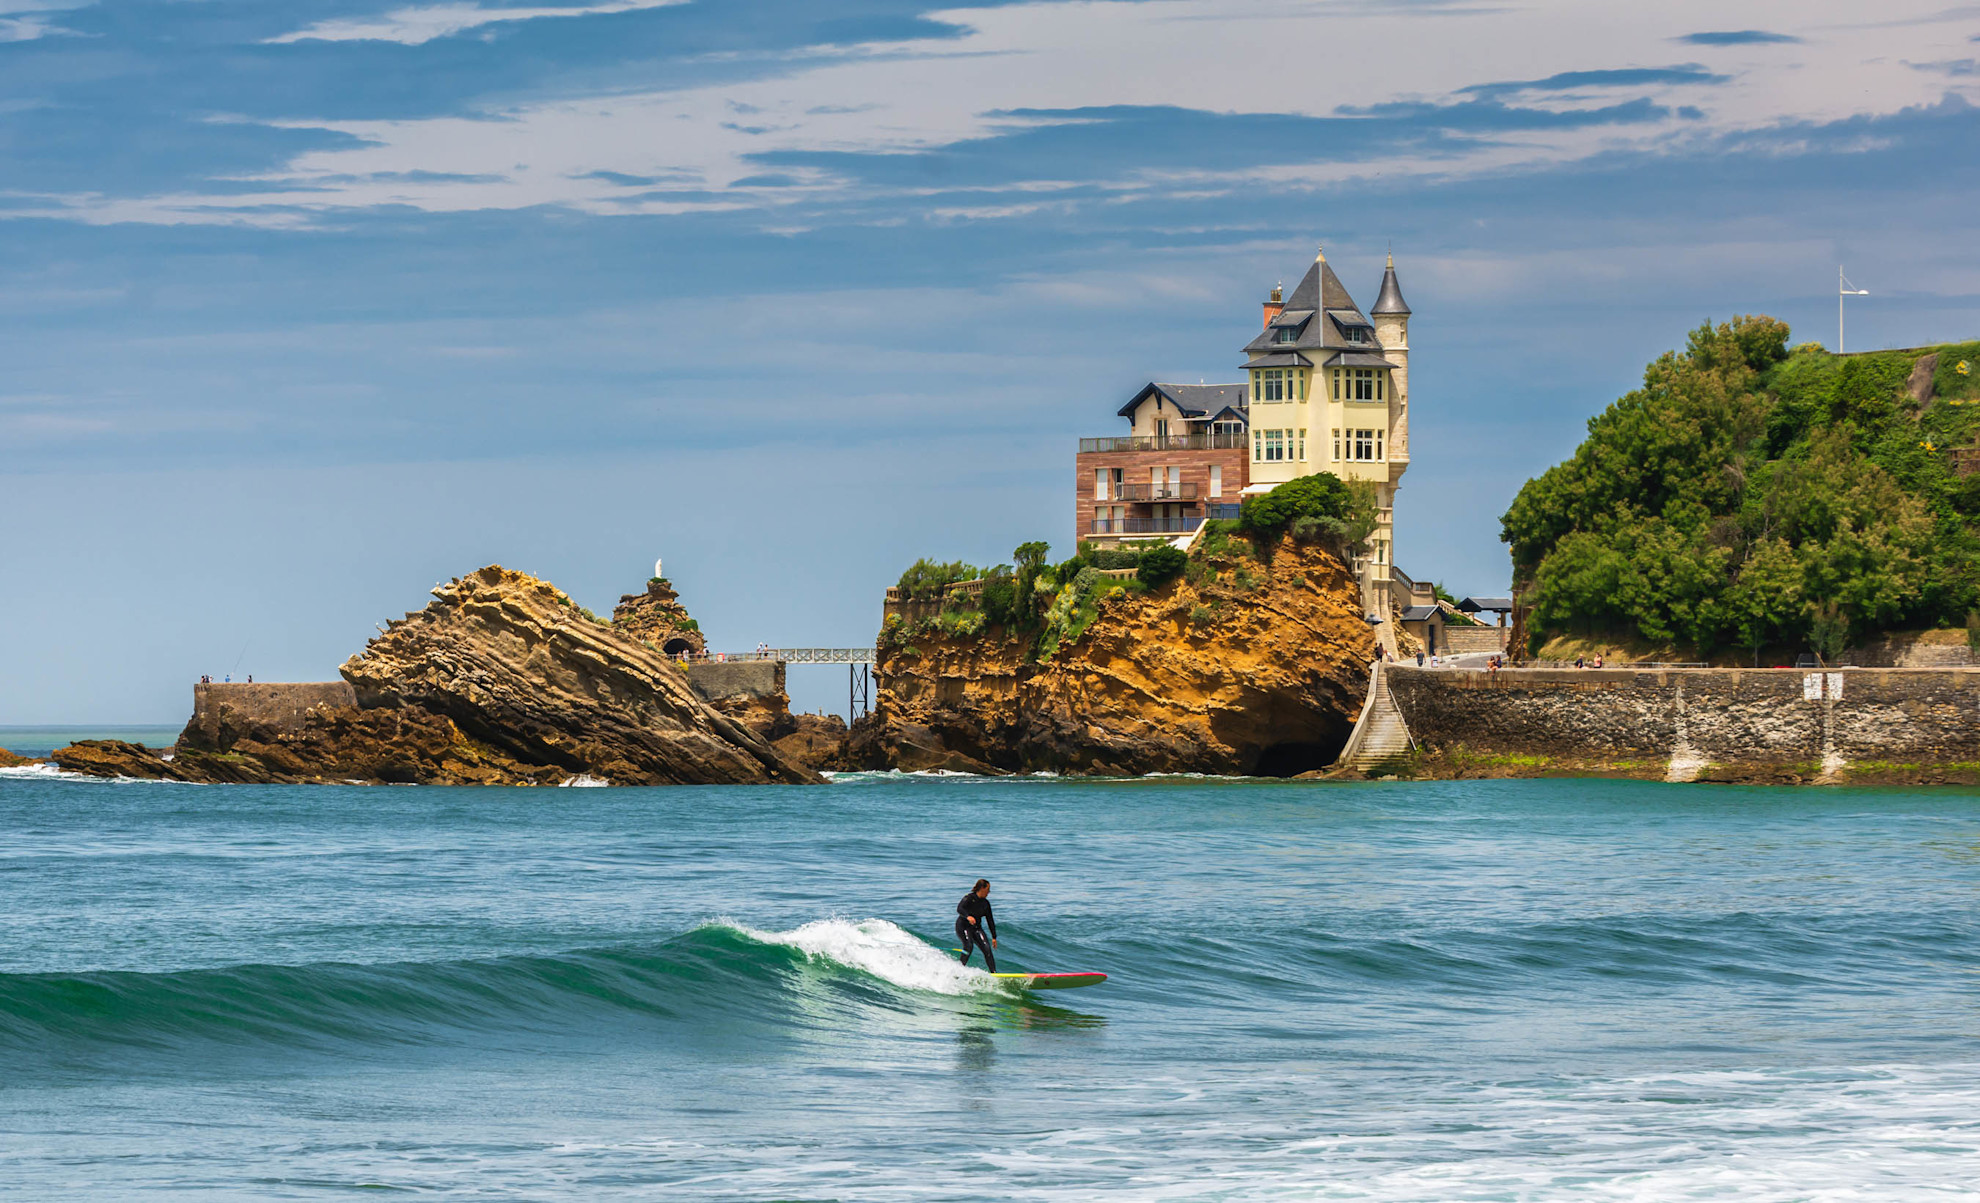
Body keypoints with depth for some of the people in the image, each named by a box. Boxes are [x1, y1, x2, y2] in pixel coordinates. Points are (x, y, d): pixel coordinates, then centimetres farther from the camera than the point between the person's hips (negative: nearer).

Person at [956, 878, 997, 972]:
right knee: (969, 946, -30)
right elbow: (959, 909, -27)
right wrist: (968, 916, -47)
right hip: (963, 926, -6)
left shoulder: (985, 903, 8)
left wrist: (994, 937, 11)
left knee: (987, 948, -11)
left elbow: (990, 920, 13)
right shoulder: (969, 898, -11)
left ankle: (994, 973, -12)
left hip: (976, 928, 6)